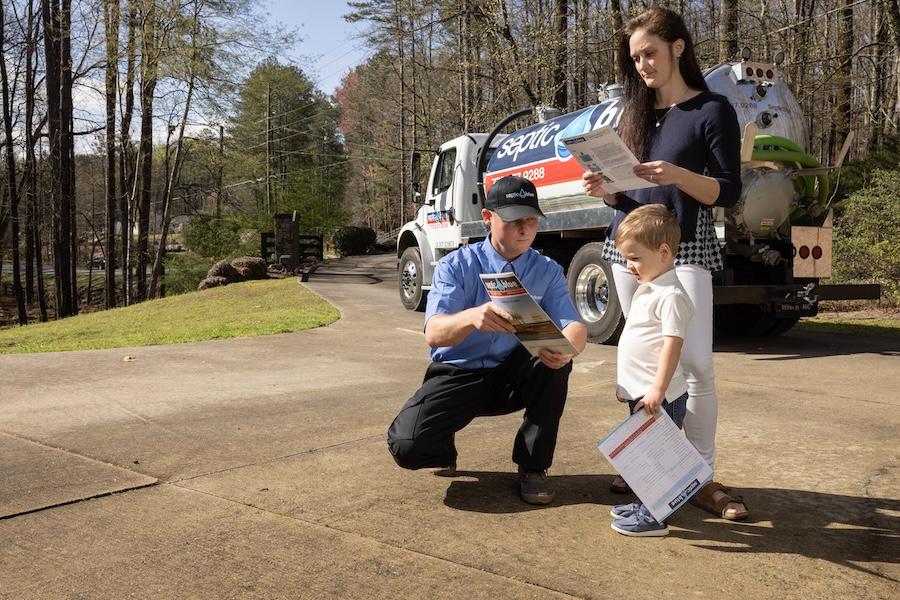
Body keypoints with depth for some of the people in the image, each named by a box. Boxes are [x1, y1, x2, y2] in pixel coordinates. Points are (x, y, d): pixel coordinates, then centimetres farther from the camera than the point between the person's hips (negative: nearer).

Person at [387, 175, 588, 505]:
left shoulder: (548, 271, -1)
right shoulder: (456, 265, -10)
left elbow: (575, 327, -15)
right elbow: (434, 333, -24)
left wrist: (565, 348, -41)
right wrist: (472, 317, -48)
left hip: (515, 377, 2)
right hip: (458, 375, -2)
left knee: (555, 358, -30)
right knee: (407, 445, -26)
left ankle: (533, 466, -10)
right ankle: (445, 451, 13)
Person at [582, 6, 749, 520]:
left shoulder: (713, 110, -1)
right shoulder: (635, 114, 15)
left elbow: (730, 193, -7)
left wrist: (678, 176, -23)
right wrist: (606, 191, -6)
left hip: (686, 249, -5)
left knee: (696, 363, -11)